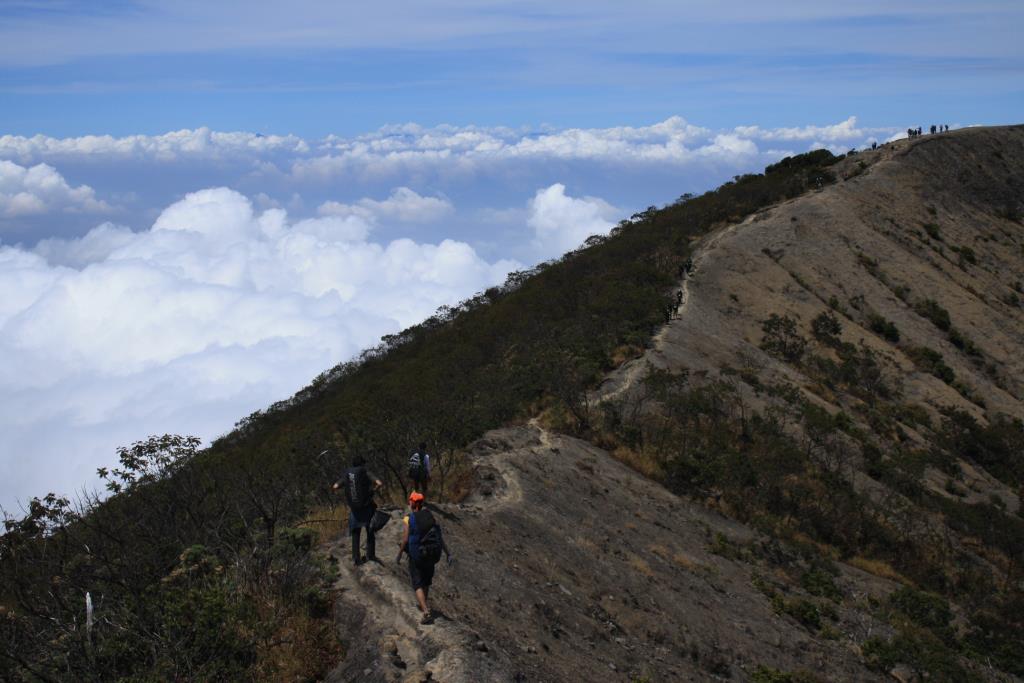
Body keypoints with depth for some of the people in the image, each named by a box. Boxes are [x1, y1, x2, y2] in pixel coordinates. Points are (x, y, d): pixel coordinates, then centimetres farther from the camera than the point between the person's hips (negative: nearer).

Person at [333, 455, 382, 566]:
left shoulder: (347, 475, 2)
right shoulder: (366, 474, -10)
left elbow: (335, 487, 1)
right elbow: (379, 483, -23)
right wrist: (372, 490, -7)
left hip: (354, 509, 3)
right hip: (367, 507, -3)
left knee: (355, 534, 12)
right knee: (370, 532, 14)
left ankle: (356, 558, 10)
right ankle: (370, 555, 17)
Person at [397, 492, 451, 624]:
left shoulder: (409, 519, -10)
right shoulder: (429, 516, 3)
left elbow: (405, 540, -12)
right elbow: (440, 537, 1)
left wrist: (399, 555, 2)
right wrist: (448, 554, 5)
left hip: (416, 556, -4)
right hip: (432, 555, 4)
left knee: (418, 584, 0)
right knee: (426, 580, 26)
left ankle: (426, 612, -16)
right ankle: (423, 604, 42)